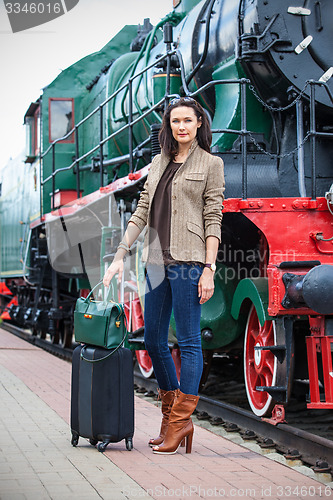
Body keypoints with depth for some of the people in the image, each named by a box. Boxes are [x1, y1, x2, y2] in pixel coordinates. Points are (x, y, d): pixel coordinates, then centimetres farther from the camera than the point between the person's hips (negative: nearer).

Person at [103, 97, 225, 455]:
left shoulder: (210, 164, 2)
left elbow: (213, 220, -4)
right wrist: (120, 255, 8)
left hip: (188, 261, -6)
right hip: (156, 261, 7)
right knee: (154, 341, 8)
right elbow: (141, 213, 15)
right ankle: (171, 419, 19)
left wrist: (209, 269, -11)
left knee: (188, 341, -4)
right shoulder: (159, 162, 17)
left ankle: (181, 420, 1)